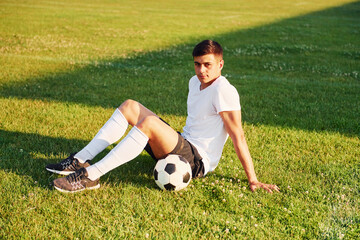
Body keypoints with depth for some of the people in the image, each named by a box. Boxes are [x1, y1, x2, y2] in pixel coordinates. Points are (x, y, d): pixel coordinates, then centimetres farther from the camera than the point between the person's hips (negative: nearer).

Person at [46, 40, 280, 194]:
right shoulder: (195, 82, 11)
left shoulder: (223, 90, -16)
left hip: (198, 161, -9)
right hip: (183, 144, 9)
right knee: (129, 106, 2)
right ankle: (81, 160, -5)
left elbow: (238, 136, -19)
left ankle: (91, 176, -29)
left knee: (149, 122, -33)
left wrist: (253, 180, -19)